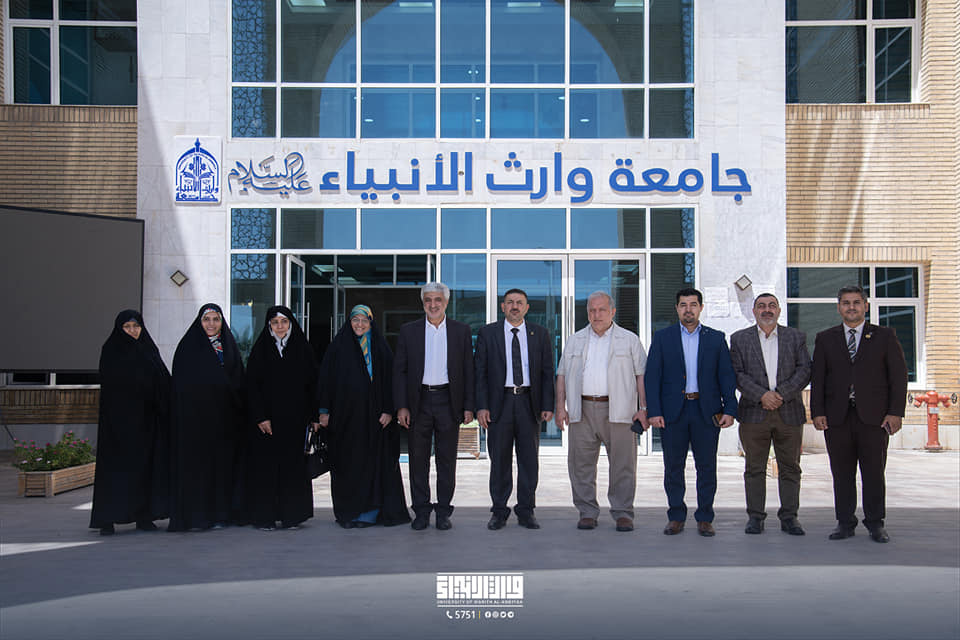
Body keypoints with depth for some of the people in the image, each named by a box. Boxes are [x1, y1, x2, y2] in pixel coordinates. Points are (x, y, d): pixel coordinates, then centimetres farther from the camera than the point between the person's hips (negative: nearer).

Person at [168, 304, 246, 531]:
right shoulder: (188, 347, 3)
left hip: (223, 416, 3)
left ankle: (218, 514, 9)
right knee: (195, 461, -3)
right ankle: (193, 515, 3)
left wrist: (239, 414, 3)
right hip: (194, 415, -3)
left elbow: (239, 382, 11)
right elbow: (180, 384, -1)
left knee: (222, 461, 3)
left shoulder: (229, 346, 11)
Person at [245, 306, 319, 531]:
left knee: (293, 465, 3)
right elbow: (252, 385, -2)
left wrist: (313, 416, 1)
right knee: (265, 466, -1)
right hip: (267, 419, -1)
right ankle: (264, 517, 7)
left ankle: (291, 516, 10)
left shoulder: (303, 349, 7)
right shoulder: (260, 350, 3)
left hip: (294, 419, 2)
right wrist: (260, 417, -12)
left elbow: (312, 384, 7)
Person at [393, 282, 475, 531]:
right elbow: (399, 371, 4)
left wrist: (468, 406, -2)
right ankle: (421, 511, 15)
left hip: (448, 402, 0)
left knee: (447, 459, 4)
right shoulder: (409, 331, 6)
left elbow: (468, 370, 5)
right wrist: (401, 406, -4)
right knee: (418, 459, 5)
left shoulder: (461, 331, 6)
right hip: (419, 402, 1)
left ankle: (443, 511, 14)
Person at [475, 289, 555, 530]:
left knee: (529, 460, 5)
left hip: (529, 402, 1)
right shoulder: (488, 333, 5)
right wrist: (481, 406, -6)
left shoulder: (540, 334, 8)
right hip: (499, 402, -1)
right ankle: (499, 512, 14)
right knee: (499, 460, 4)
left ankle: (526, 511, 16)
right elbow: (480, 372, 2)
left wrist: (547, 406, -2)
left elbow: (547, 372, 7)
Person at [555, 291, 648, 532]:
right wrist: (560, 406, 4)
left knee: (623, 464, -1)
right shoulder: (575, 341, 15)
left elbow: (642, 375, 4)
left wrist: (643, 408, -4)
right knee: (581, 463, 2)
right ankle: (587, 512, 13)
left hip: (618, 411, -2)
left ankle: (623, 513, 9)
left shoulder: (629, 340, 8)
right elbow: (562, 375, 14)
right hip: (582, 410, 2)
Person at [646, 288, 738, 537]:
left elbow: (727, 376, 6)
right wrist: (654, 411, -8)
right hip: (672, 412, 0)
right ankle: (676, 517, 16)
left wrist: (730, 409, -4)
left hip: (707, 411, 1)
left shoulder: (716, 338, 8)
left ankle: (704, 519, 15)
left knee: (707, 467, 4)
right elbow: (652, 376, 1)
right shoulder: (662, 337, 6)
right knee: (673, 467, 4)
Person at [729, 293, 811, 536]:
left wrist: (782, 394, -11)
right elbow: (737, 374, -1)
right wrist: (761, 395, -13)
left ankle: (789, 517, 14)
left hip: (789, 412, 1)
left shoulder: (796, 337, 10)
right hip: (754, 413, -1)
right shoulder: (740, 339, 7)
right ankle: (755, 517, 10)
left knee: (790, 468, 5)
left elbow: (805, 370, 1)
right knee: (754, 468, 3)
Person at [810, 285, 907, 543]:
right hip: (837, 417, 1)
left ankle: (875, 524, 14)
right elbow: (817, 378, 8)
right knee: (842, 473, 5)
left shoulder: (885, 336, 8)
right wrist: (818, 412, -2)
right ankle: (845, 522, 14)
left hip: (874, 416, -1)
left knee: (874, 473, 3)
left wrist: (896, 412, -5)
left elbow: (899, 375, 4)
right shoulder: (825, 338, 11)